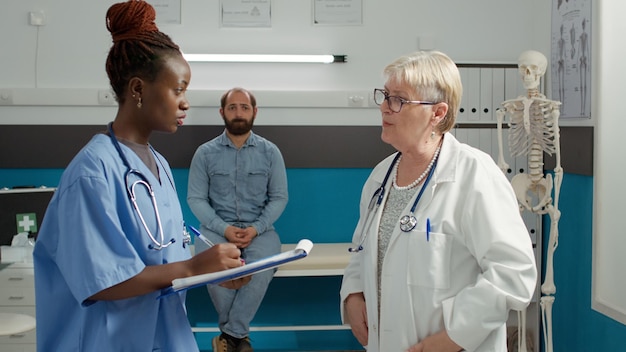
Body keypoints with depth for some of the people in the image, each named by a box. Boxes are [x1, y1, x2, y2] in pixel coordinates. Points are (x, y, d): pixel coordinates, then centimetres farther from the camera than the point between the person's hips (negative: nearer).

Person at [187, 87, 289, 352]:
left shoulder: (270, 152, 5)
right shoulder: (205, 153, 3)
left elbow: (279, 198, 4)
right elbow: (195, 199, 0)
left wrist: (256, 228, -13)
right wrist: (223, 229, -15)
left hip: (259, 228, 0)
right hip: (217, 227, 0)